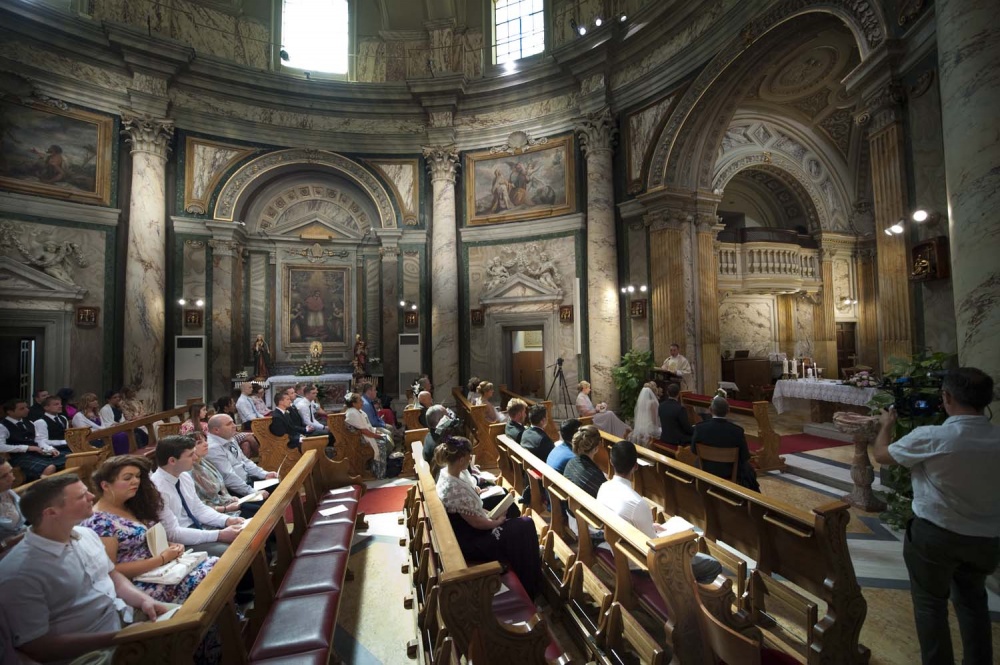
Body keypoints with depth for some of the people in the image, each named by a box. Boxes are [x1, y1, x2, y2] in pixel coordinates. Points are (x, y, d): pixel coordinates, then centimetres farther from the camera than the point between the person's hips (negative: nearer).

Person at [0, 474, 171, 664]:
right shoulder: (20, 573, -19)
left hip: (128, 617, 7)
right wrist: (115, 638, -21)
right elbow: (36, 647, -16)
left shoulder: (86, 534, 3)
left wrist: (145, 599, -5)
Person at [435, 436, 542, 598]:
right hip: (470, 542, -9)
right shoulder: (454, 490, -35)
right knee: (524, 527, -2)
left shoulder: (446, 472, -7)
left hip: (466, 528, 9)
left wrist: (486, 512, 2)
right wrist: (497, 522, -7)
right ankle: (530, 587, 20)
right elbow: (476, 523, -23)